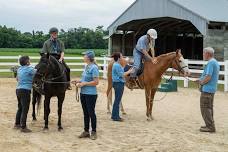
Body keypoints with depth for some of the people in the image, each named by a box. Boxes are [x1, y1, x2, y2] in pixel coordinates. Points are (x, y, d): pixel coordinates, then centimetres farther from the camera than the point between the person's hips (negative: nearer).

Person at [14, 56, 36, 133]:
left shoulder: (19, 69, 12)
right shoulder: (30, 69, -13)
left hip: (18, 89, 9)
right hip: (25, 91, -9)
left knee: (20, 108, 20)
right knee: (25, 109, -4)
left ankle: (17, 124, 30)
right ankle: (23, 127, -2)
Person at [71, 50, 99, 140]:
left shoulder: (94, 68, -16)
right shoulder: (86, 66, 11)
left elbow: (96, 82, -20)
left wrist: (84, 84, -19)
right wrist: (79, 81, 6)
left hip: (91, 94, -9)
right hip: (83, 93, 9)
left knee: (91, 112, 1)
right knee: (85, 113, 14)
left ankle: (93, 132, 13)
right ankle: (86, 131, 23)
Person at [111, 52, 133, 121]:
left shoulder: (117, 65, 14)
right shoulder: (117, 65, -18)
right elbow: (122, 75, -18)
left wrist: (128, 71, 12)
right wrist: (129, 71, -8)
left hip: (118, 84, 11)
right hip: (119, 84, -11)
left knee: (117, 100, 16)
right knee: (117, 100, -4)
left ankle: (115, 115, 23)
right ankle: (115, 117, 3)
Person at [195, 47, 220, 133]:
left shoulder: (210, 63, -18)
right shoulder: (215, 62, 15)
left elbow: (208, 77, -26)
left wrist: (201, 82, -10)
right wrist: (201, 80, 13)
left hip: (207, 89, -10)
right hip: (212, 89, 10)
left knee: (205, 108, -5)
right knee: (209, 107, 18)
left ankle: (210, 127, -3)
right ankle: (210, 125, 25)